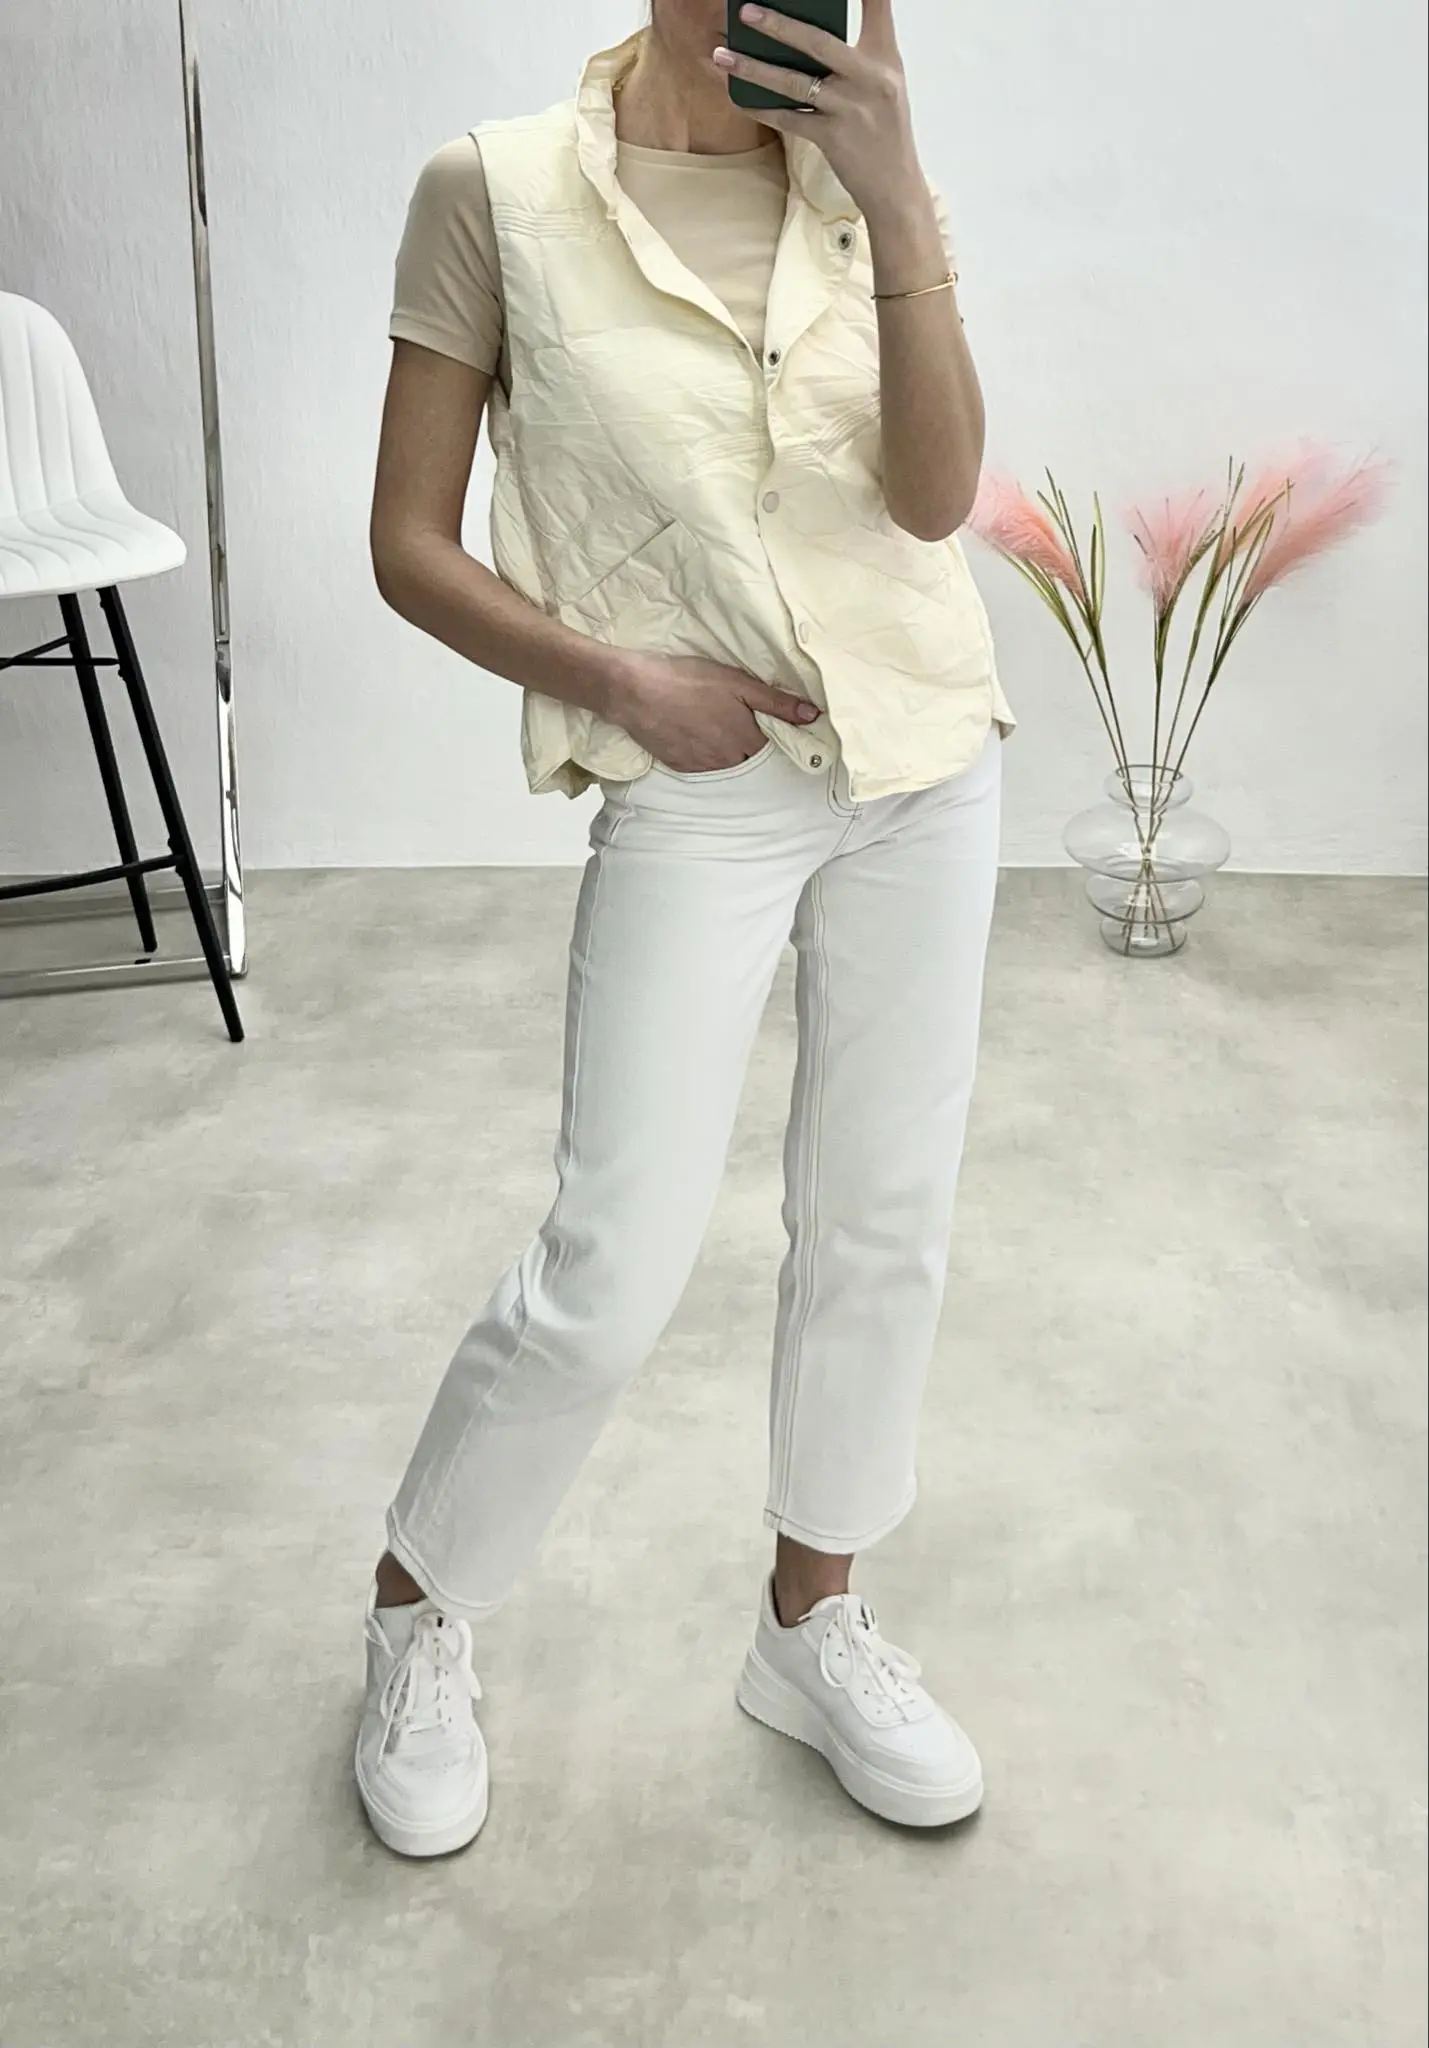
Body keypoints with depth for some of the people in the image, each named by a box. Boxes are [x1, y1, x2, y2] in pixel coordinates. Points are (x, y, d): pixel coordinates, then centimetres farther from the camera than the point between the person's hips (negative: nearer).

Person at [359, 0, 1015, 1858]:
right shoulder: (500, 193, -5)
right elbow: (409, 544, -3)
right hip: (699, 792, -4)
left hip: (927, 761, 4)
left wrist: (894, 201, -18)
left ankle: (814, 1621, 31)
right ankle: (416, 1616, 22)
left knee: (886, 1224, 10)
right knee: (615, 1273, -4)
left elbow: (937, 495, -10)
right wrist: (614, 678, -15)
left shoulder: (867, 182, 3)